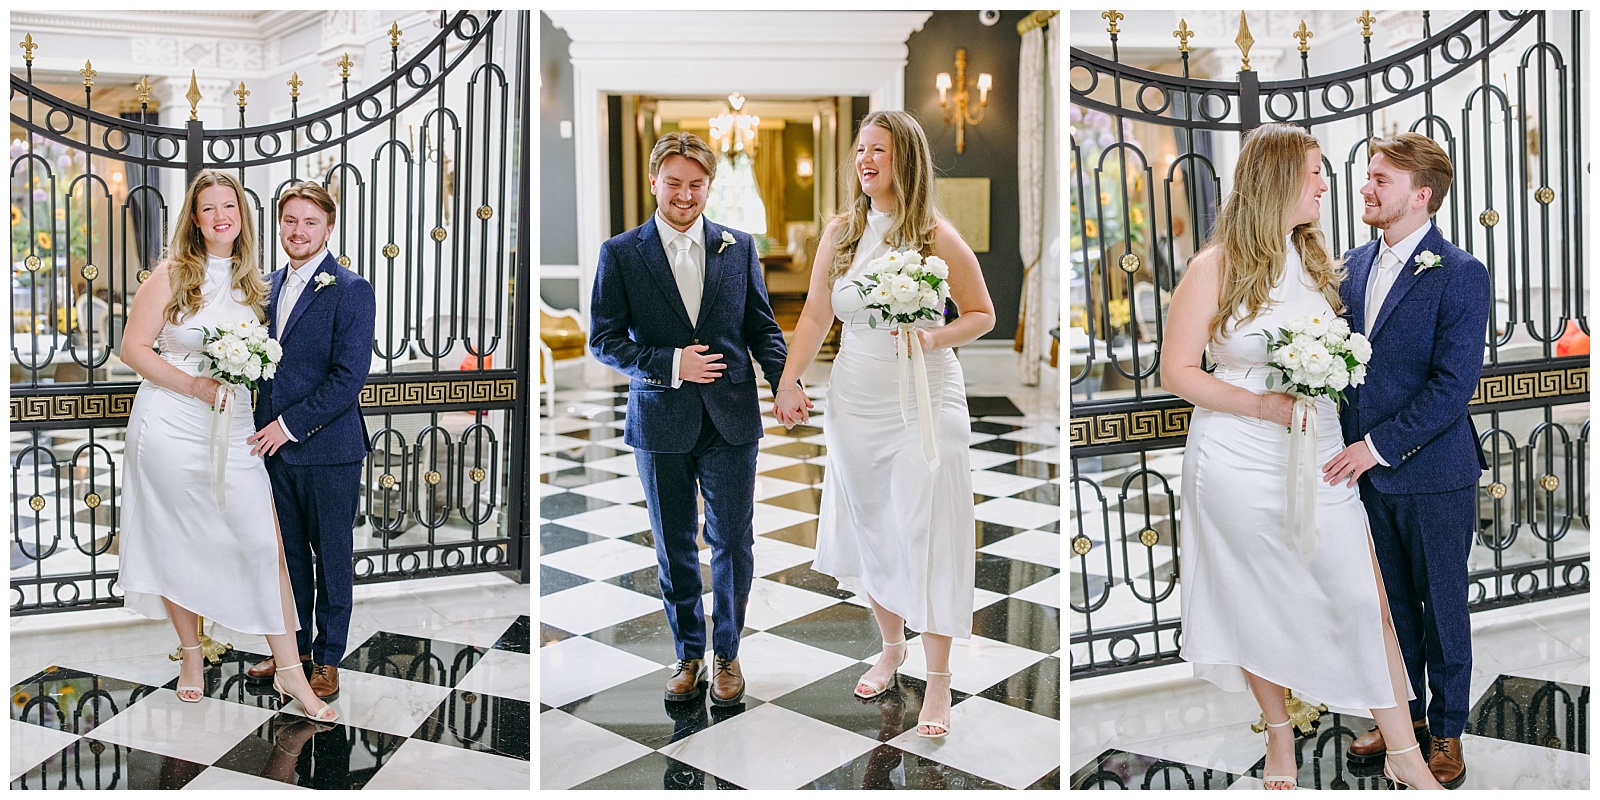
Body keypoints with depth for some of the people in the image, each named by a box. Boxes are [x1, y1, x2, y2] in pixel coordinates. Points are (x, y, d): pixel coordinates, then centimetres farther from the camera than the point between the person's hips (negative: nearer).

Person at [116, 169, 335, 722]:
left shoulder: (251, 282, 11)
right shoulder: (173, 274, -1)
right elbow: (133, 348, -5)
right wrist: (195, 385, -17)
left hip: (232, 431, 3)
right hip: (170, 427, -3)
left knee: (264, 541, -6)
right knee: (177, 543, 7)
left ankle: (290, 671, -2)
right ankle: (191, 655, 26)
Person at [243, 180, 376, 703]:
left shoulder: (351, 291, -10)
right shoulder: (268, 285, 11)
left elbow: (349, 377, -16)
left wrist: (289, 424, -16)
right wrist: (263, 426, 6)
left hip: (328, 448, -6)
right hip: (276, 445, 6)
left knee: (332, 556, 7)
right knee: (288, 552, 16)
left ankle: (328, 657, 20)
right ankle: (294, 646, 31)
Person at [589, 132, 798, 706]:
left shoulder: (739, 246, 5)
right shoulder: (620, 253, 0)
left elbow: (761, 326, 7)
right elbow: (604, 340, -2)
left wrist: (784, 381, -10)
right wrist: (670, 364, -15)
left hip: (731, 420, 1)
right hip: (661, 421, 0)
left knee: (733, 540, 6)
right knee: (674, 548, 12)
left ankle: (727, 654, 26)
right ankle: (689, 654, 30)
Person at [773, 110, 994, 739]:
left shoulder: (937, 236, -7)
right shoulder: (840, 233, 3)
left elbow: (982, 316, -1)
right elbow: (815, 315, 9)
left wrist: (934, 338, -19)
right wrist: (788, 383, 3)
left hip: (925, 404, -4)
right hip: (855, 404, 4)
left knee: (925, 536, -2)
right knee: (869, 528, 14)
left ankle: (938, 680, 11)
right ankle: (891, 648, 35)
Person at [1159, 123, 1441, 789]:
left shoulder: (1317, 260, 9)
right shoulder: (1216, 268, -8)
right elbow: (1177, 371, -8)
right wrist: (1263, 405, -18)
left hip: (1319, 459, 5)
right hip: (1240, 465, -4)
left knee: (1365, 598, 2)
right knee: (1260, 607, 8)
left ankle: (1404, 754, 16)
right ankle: (1279, 737, 29)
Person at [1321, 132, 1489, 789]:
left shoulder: (1460, 274, -13)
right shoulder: (1356, 264, 7)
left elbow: (1453, 385, -18)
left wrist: (1377, 446, -20)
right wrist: (1347, 440, 2)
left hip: (1433, 475, -5)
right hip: (1367, 468, 5)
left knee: (1441, 606, 10)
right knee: (1392, 601, 17)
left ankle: (1446, 731, 28)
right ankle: (1403, 713, 34)